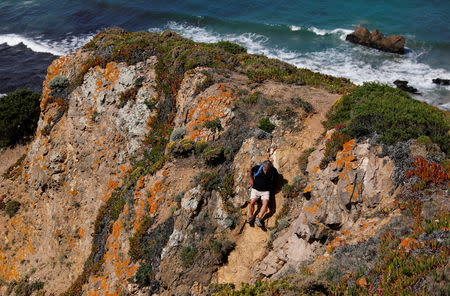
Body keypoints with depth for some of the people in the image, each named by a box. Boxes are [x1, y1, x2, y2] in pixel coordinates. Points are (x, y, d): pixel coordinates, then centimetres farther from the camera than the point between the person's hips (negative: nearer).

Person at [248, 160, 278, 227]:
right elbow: (251, 171, 8)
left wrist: (271, 187, 10)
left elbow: (275, 181, 9)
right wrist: (251, 179, 14)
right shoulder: (257, 168, -17)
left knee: (265, 203, -22)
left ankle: (258, 219, -21)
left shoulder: (274, 172, -15)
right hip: (255, 189, 1)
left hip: (265, 191, 0)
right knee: (252, 202, -14)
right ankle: (251, 218, 2)